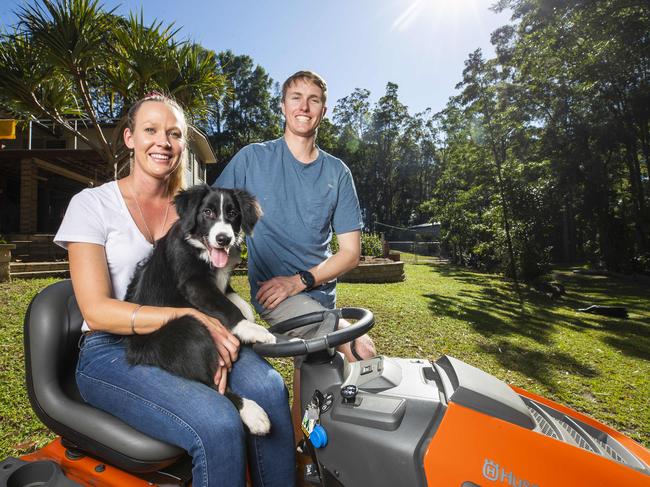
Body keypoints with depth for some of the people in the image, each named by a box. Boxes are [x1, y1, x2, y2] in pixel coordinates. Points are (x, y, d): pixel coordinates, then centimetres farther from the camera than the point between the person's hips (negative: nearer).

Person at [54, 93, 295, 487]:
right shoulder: (92, 204, -3)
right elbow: (97, 311, -12)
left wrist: (218, 336, -16)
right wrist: (190, 316, -22)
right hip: (112, 352, -3)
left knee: (269, 388, -25)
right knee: (219, 424, -29)